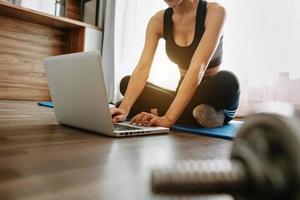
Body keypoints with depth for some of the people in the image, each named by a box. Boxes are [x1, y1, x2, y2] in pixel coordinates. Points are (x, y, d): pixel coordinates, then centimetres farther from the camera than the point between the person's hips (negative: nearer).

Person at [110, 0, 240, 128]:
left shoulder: (214, 12, -16)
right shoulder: (158, 21, -4)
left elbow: (198, 67, -29)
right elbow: (142, 68, -16)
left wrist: (169, 118, -38)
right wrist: (124, 109, -31)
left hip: (215, 94, -3)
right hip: (184, 94, 4)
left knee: (227, 80, -37)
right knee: (126, 83, -12)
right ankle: (194, 113, -20)